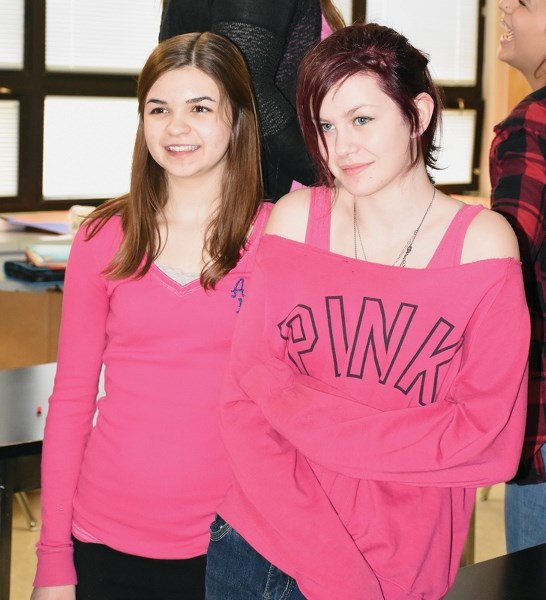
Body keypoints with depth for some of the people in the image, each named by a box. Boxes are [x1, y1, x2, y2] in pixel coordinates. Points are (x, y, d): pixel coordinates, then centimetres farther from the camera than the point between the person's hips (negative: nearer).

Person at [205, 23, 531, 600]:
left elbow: (485, 436, -11)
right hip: (258, 547, 2)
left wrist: (303, 408, -15)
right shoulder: (296, 218, -3)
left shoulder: (483, 243, -7)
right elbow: (245, 400, -6)